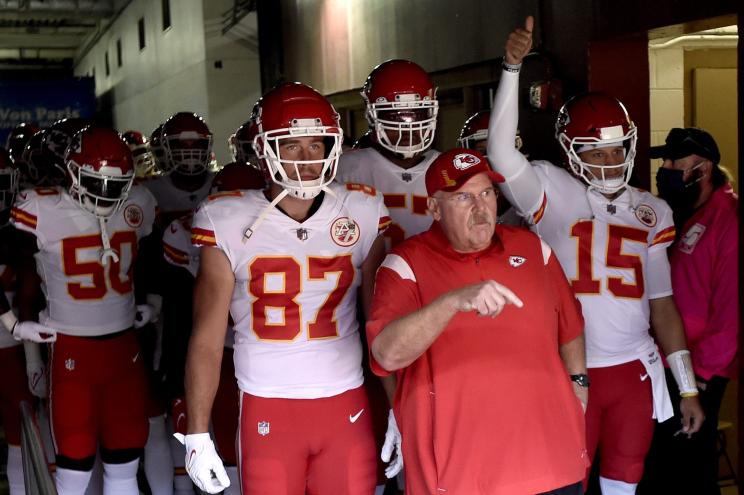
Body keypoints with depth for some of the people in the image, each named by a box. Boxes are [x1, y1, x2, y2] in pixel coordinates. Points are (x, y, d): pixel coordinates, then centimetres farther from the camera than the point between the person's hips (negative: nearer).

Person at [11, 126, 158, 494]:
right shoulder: (42, 211, -11)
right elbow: (26, 280, 0)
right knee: (76, 458, 3)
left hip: (124, 343, 3)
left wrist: (149, 316, 15)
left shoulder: (138, 205, 0)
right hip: (71, 349, -3)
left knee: (126, 457, 11)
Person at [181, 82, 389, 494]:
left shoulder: (362, 213, 0)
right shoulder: (229, 223, -5)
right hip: (267, 412, -1)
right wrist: (197, 434, -4)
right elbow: (207, 338, -2)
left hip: (347, 407, 2)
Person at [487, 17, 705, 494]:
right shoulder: (553, 193, -5)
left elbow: (661, 302, 12)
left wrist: (687, 386, 12)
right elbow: (501, 151, -24)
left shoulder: (652, 212, 9)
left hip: (635, 371, 4)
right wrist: (513, 67, -28)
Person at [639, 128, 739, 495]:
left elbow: (732, 306, -18)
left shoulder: (728, 218, -14)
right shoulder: (676, 214, 12)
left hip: (698, 372, -8)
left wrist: (704, 369, -15)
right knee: (658, 464, 17)